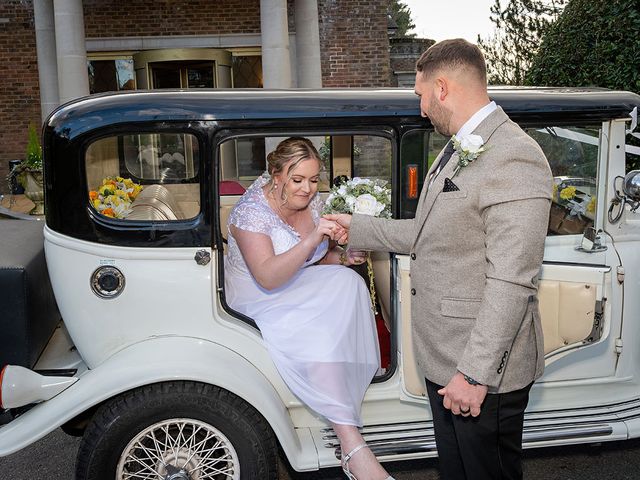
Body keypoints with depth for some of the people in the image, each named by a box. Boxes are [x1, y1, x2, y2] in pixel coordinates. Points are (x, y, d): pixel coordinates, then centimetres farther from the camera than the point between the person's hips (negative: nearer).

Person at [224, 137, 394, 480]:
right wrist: (312, 240, -40)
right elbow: (267, 277, -32)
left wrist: (342, 256, -9)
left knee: (348, 282, -22)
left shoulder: (313, 201, 1)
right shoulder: (253, 210, -20)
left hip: (303, 286, 7)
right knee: (317, 339, -31)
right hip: (259, 298, -7)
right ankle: (352, 446, -29)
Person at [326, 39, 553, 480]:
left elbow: (511, 283, -24)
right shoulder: (457, 150, 12)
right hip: (444, 359, 9)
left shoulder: (515, 158, -21)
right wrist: (357, 229, 21)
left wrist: (475, 373, -23)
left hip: (485, 369, -9)